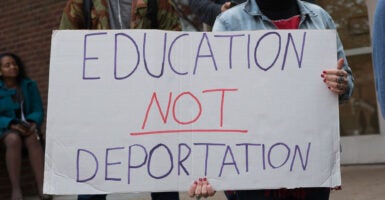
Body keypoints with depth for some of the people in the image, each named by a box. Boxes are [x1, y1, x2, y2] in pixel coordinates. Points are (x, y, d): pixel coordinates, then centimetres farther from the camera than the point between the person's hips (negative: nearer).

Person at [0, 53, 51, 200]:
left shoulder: (29, 85, 7)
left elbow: (38, 110, 4)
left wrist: (33, 123, -17)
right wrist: (12, 125, -23)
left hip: (28, 126, 2)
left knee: (32, 139, -34)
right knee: (14, 140, -36)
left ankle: (41, 186, -41)